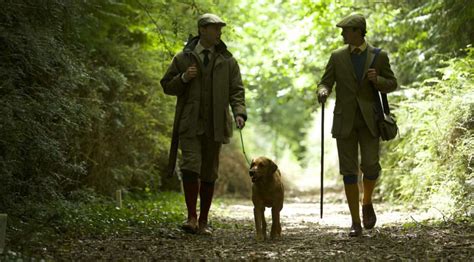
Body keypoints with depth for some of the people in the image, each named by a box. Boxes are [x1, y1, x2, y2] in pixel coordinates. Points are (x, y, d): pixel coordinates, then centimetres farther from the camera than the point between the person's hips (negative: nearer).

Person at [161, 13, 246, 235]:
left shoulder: (228, 61, 9)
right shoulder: (183, 58, 6)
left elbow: (236, 91, 5)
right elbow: (167, 86, 9)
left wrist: (239, 113, -13)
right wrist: (183, 78, -11)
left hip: (215, 126, 2)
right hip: (190, 124, -2)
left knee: (209, 174, 5)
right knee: (191, 167, -16)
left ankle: (203, 222, 12)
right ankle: (192, 217, -13)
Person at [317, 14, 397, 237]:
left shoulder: (379, 56, 3)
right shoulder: (337, 57, 6)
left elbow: (392, 85, 8)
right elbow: (325, 83, 6)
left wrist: (377, 80, -14)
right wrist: (323, 93, -18)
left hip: (369, 120, -1)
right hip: (345, 122, 1)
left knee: (370, 166, -12)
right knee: (349, 171, -2)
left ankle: (367, 203, 19)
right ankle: (355, 222, 5)